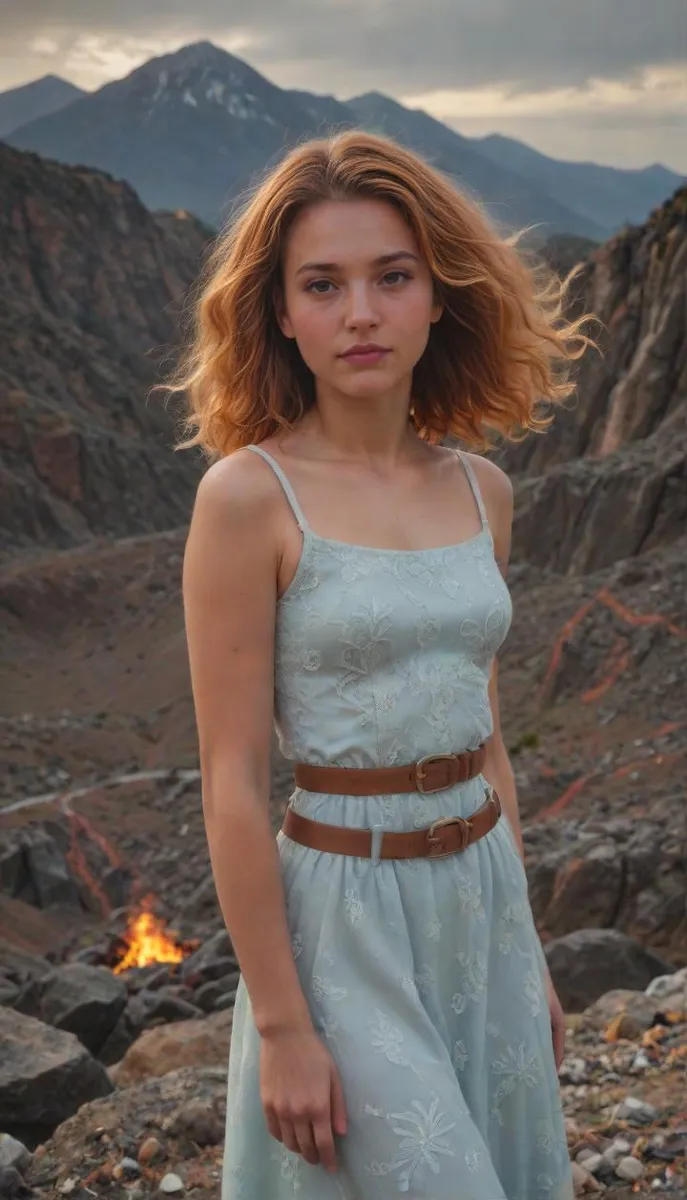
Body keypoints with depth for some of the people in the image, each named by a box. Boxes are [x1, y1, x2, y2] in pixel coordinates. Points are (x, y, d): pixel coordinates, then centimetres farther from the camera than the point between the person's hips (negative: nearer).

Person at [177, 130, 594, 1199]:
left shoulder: (480, 488, 3)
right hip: (346, 914, -6)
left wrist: (527, 951, 13)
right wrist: (279, 1024, -13)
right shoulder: (249, 496, -15)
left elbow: (483, 734, 10)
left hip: (487, 897, 6)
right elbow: (232, 781, -14)